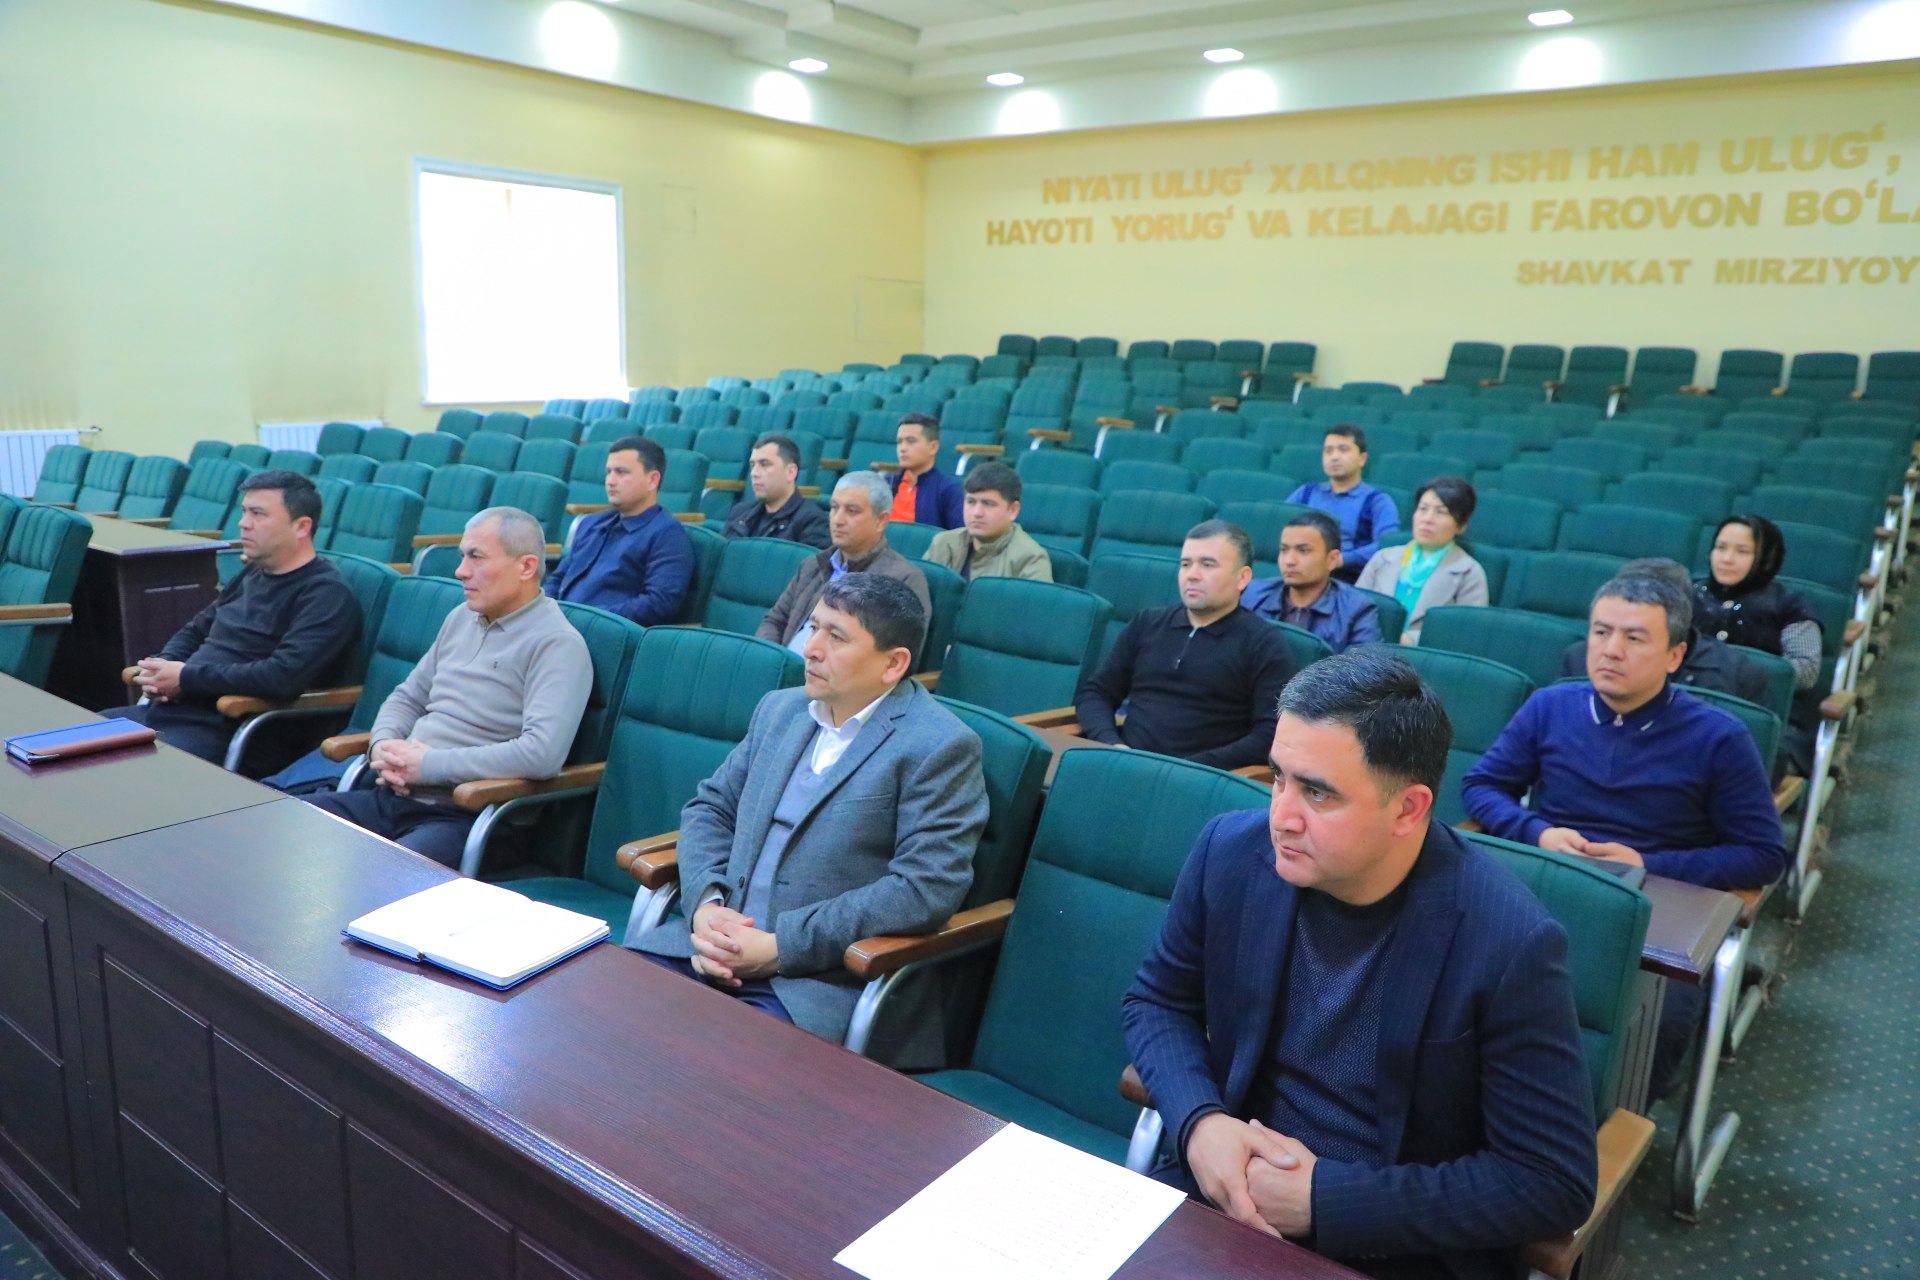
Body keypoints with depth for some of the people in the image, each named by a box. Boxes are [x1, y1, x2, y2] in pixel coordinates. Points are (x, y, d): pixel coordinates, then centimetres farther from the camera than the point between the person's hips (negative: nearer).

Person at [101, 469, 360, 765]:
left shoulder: (326, 594, -12)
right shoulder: (252, 573, 15)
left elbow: (285, 677, -25)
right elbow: (194, 632, 26)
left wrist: (187, 678, -16)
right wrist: (161, 668, 2)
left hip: (224, 729, -9)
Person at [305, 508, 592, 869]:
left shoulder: (558, 644, -11)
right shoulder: (461, 618, 15)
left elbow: (542, 752, -24)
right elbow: (407, 697, 24)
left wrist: (429, 765, -18)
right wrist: (383, 745, 0)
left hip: (467, 817, -8)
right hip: (393, 798, 8)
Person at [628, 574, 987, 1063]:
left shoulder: (940, 748, -9)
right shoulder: (780, 709, 14)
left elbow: (925, 889, -17)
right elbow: (710, 807, 16)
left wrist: (778, 947, -18)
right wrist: (707, 904, -5)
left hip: (830, 979, -6)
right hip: (720, 944, 6)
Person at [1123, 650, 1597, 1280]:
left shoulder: (1510, 943, -20)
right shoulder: (1232, 852, -9)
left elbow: (1554, 1182, -14)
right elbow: (1157, 1001, 6)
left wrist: (1326, 1199, -18)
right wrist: (1198, 1123, -13)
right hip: (1224, 1188, 3)